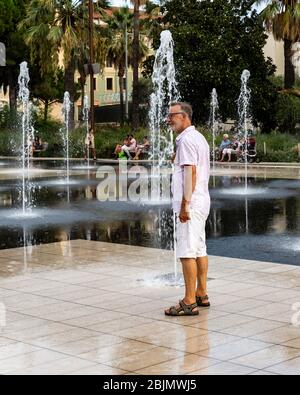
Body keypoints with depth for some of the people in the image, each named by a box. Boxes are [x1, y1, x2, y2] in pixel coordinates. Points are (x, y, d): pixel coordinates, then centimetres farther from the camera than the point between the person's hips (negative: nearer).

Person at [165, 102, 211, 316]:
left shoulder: (187, 139, -13)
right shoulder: (199, 138, 19)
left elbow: (190, 172, -21)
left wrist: (185, 204, -22)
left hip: (190, 204, -11)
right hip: (201, 201, 11)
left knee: (187, 252, -9)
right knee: (199, 250, 14)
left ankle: (189, 302, -8)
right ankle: (201, 295, 21)